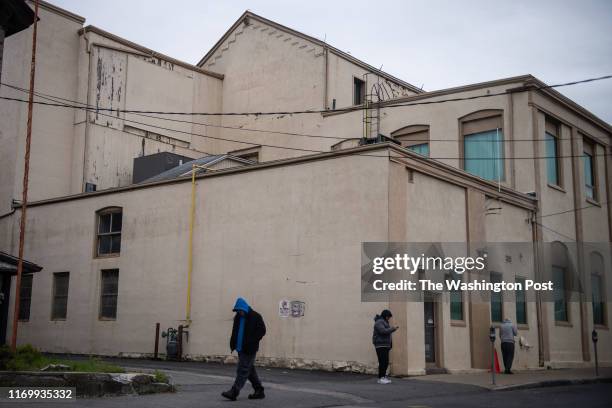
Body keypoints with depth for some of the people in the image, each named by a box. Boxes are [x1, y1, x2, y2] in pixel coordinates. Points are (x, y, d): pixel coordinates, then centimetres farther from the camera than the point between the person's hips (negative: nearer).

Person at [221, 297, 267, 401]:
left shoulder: (255, 317, -9)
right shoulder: (238, 318, 11)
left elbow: (261, 331, -11)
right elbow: (235, 332, 18)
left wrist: (251, 343, -17)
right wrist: (233, 343, 5)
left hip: (249, 349, -8)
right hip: (241, 348, 8)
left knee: (242, 370, -9)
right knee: (250, 370, 12)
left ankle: (233, 392, -9)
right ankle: (259, 391, 21)